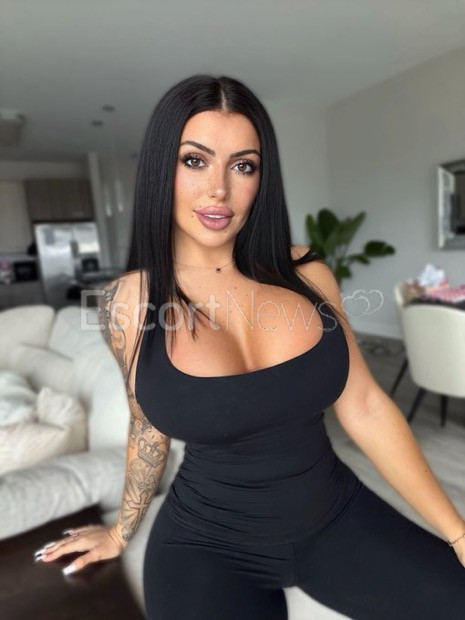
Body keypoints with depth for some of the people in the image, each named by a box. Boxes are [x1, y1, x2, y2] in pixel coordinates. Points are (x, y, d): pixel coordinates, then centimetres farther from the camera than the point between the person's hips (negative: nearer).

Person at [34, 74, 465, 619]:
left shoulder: (304, 273, -9)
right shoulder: (128, 302, -11)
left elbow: (364, 407, -5)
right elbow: (149, 427, 3)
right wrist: (122, 531, 17)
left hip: (336, 515, 2)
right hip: (208, 543, -1)